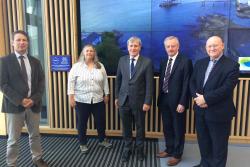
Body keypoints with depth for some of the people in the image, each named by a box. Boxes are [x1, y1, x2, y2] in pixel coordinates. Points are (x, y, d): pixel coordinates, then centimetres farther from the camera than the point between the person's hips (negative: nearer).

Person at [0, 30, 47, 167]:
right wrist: (20, 100, -16)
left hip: (34, 104, 4)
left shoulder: (35, 62, 9)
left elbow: (41, 82, 6)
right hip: (15, 105, -3)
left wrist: (34, 99, -9)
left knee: (35, 135, 16)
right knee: (13, 139, 7)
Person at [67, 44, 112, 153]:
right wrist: (71, 97, -10)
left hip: (98, 100, 3)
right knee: (82, 123, 9)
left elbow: (105, 81, 8)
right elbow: (71, 82, -5)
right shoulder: (77, 66, -4)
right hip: (81, 100, -2)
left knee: (101, 121, 12)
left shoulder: (100, 66, 4)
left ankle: (102, 140, 33)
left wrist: (106, 94, 7)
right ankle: (82, 144, 26)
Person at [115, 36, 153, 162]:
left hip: (139, 101, -2)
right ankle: (127, 149, 36)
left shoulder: (147, 62, -8)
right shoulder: (122, 60, 3)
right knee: (126, 127, 14)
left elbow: (149, 84, -9)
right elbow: (118, 80, 9)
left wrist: (147, 102, -12)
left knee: (140, 126, 15)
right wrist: (117, 97, 9)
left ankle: (139, 149, 37)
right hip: (124, 100, 3)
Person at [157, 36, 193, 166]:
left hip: (177, 101, -6)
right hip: (164, 100, 6)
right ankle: (169, 150, 36)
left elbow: (186, 84, -14)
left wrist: (182, 103, -17)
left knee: (178, 129, 10)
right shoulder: (163, 62, 9)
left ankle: (177, 154, 26)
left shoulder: (185, 62, -10)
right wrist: (159, 99, 8)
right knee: (167, 127, 18)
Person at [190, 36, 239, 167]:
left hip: (219, 112, -5)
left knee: (219, 145, 11)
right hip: (200, 110, 6)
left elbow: (226, 88, -20)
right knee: (203, 141, 20)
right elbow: (192, 82, 6)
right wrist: (197, 97, -12)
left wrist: (206, 98, -20)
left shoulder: (232, 65, -11)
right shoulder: (200, 63, 8)